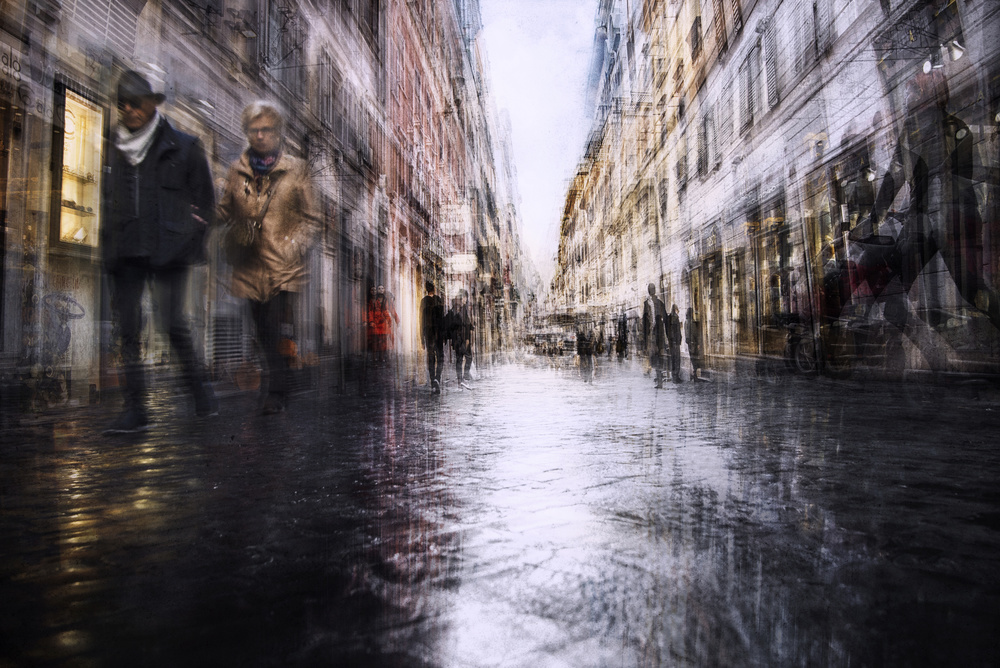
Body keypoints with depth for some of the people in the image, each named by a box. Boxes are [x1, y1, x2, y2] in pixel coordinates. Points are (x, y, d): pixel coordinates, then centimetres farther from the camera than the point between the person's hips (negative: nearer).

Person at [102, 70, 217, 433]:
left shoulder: (182, 147, 4)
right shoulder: (116, 150, 16)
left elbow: (204, 199, 6)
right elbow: (110, 199, 23)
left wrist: (192, 240, -2)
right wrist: (108, 246, 13)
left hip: (168, 250, -4)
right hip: (125, 251, 5)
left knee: (174, 323, -12)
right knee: (128, 328, 1)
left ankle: (201, 392, 8)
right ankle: (135, 409, 8)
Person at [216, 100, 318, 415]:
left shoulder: (296, 169, 4)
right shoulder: (237, 170, 12)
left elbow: (311, 218, 2)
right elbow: (225, 212, 18)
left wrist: (293, 245, -11)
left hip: (284, 269, -3)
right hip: (249, 267, 4)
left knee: (279, 334, -9)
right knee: (263, 335, 10)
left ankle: (276, 395, 4)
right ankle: (276, 387, 28)